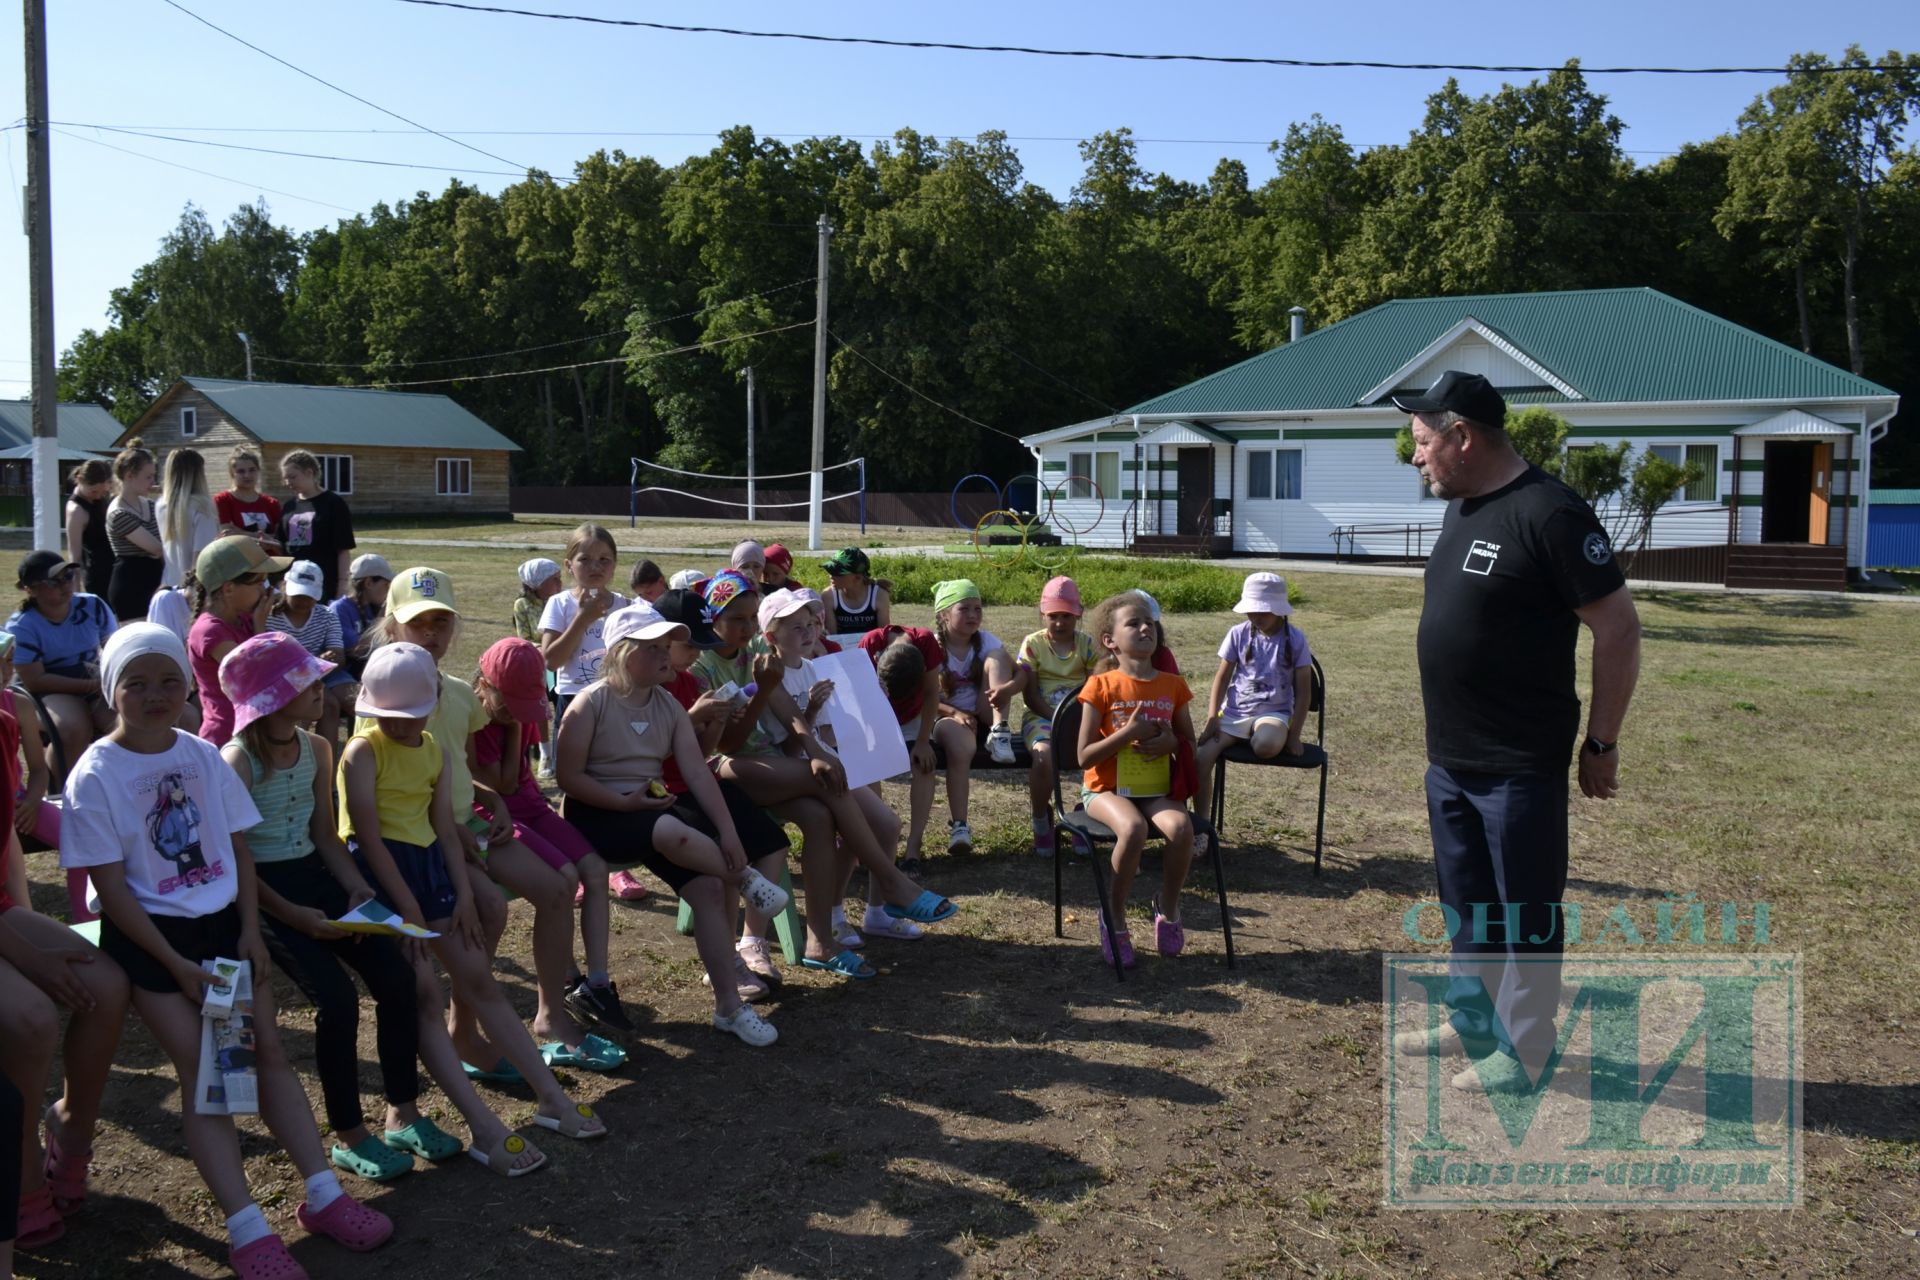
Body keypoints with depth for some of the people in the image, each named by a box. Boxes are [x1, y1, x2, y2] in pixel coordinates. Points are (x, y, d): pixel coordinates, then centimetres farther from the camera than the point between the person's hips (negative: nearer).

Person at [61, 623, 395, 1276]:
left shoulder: (204, 756, 3)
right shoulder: (95, 775, -10)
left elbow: (238, 847, 7)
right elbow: (111, 886, -11)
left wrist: (251, 932, -4)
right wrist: (177, 965, -14)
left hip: (224, 921, 4)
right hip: (149, 934, -4)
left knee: (267, 1050, 1)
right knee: (202, 1069, -8)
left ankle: (323, 1195, 6)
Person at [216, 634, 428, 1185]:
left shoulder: (316, 749, 3)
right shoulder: (237, 762, -16)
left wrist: (357, 888, -5)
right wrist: (295, 916, -20)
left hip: (314, 875, 6)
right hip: (264, 891, -6)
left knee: (396, 976, -9)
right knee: (337, 998, -20)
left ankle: (403, 1115, 6)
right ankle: (348, 1137, -1)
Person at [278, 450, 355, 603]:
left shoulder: (333, 503, -4)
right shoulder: (290, 506, 13)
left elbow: (344, 550, -7)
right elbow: (283, 546, 19)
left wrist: (342, 584, -12)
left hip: (325, 584, -6)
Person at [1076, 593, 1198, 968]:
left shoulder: (1172, 685, 6)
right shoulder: (1102, 686, -5)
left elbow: (1190, 742, 16)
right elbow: (1085, 757, -8)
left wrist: (1171, 742, -7)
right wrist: (1129, 733, -19)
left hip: (1157, 789, 3)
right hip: (1109, 789, -3)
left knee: (1181, 826, -29)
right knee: (1134, 828, -34)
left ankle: (1168, 910, -1)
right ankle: (1114, 918, -11)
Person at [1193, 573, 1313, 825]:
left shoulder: (1295, 639, -3)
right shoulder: (1239, 634, 2)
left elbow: (1304, 691, 0)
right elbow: (1221, 679, 7)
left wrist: (1294, 735, -7)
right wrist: (1212, 719, -5)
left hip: (1273, 712, -2)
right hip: (1234, 711, 2)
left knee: (1266, 746, -40)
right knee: (1200, 757, -22)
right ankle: (1200, 823, -10)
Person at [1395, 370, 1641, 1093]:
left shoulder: (1548, 513, -17)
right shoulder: (1462, 509, 9)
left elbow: (1618, 630, -15)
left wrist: (1601, 745, -12)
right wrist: (1447, 739, 17)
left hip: (1520, 768, -9)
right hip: (1449, 763, 9)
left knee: (1526, 915, 6)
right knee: (1465, 903, 20)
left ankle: (1520, 1055, 18)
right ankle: (1471, 1023, 36)